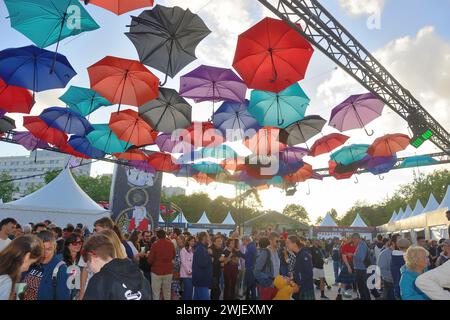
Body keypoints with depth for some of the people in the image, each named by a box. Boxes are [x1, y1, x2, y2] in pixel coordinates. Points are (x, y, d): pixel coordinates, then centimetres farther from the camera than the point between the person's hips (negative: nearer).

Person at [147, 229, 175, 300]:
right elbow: (173, 256, 12)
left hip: (157, 271, -3)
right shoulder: (171, 244, -3)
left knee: (156, 293, 6)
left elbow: (150, 260, -10)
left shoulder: (155, 245, -13)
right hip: (169, 271, 3)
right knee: (167, 292, 14)